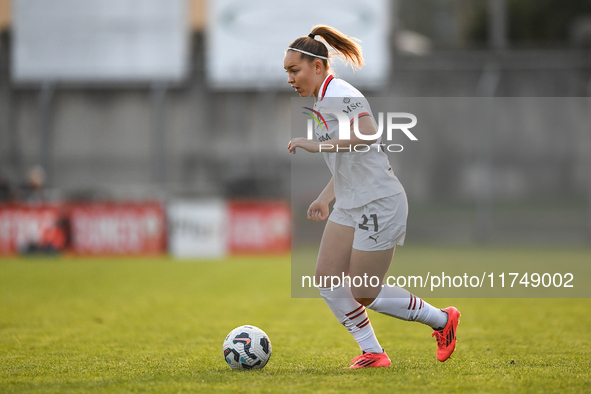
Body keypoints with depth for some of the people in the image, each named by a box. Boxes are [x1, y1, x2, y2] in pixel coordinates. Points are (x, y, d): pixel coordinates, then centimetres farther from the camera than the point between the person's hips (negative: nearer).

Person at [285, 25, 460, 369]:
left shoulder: (338, 94, -17)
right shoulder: (323, 99, 14)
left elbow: (368, 134, -36)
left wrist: (319, 145, -32)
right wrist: (325, 198, 22)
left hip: (379, 205, -10)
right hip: (349, 206, 10)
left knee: (365, 295, -3)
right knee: (327, 279, -1)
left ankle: (442, 320, 16)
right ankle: (373, 353, 9)